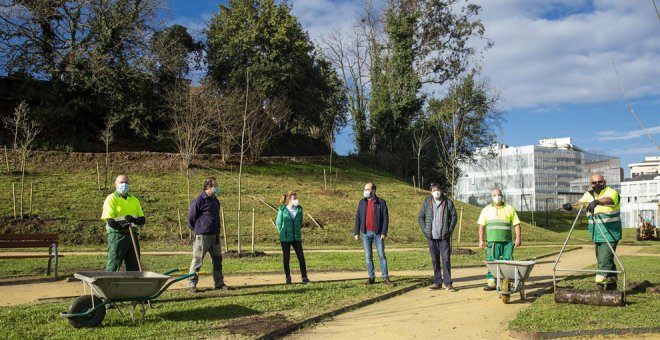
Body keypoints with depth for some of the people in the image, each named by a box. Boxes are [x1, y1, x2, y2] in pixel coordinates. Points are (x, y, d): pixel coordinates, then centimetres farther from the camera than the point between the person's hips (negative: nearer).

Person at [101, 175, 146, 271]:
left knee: (134, 268, 8)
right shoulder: (111, 199, 1)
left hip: (132, 236, 5)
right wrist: (122, 226, -29)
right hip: (117, 235, -5)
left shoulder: (134, 200, 17)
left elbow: (142, 219, 9)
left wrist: (134, 219, -13)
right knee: (113, 267, -7)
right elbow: (110, 221, -10)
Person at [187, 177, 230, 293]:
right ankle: (191, 284, 9)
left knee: (217, 259, 11)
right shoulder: (198, 201, -13)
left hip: (215, 235, 7)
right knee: (197, 260, 0)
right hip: (202, 236, -7)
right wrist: (198, 231, 1)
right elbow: (191, 219, -7)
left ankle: (219, 283, 21)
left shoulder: (215, 200, 11)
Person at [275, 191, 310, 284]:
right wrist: (283, 234, 5)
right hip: (285, 238, -2)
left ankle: (304, 277, 6)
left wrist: (298, 232, 11)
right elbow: (278, 223, 2)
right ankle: (287, 277, 20)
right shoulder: (282, 209, -8)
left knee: (301, 257, -2)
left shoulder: (299, 209, 0)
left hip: (297, 238, 2)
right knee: (286, 258, 5)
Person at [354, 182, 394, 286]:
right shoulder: (362, 202, 6)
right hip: (366, 233, 2)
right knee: (368, 256, 5)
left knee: (382, 255, 0)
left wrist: (384, 232, -13)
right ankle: (371, 278, 13)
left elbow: (385, 218, -6)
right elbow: (358, 218, 6)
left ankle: (385, 278, 5)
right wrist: (356, 233, 1)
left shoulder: (381, 202, -3)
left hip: (377, 233, -2)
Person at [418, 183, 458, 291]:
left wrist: (450, 230, -3)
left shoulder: (448, 202, -1)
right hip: (432, 237, 2)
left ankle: (448, 283, 4)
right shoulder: (426, 202, 3)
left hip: (444, 237, -2)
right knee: (435, 260, 9)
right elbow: (420, 217, 8)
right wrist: (425, 230, -1)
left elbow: (454, 216, 4)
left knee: (446, 260, -2)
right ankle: (437, 282, 18)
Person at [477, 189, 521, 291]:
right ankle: (491, 282, 4)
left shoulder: (509, 209, 11)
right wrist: (481, 240, 3)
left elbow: (516, 224, 9)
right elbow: (481, 225, 10)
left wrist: (518, 238, -2)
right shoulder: (486, 210, 12)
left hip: (507, 241, 0)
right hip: (493, 241, 0)